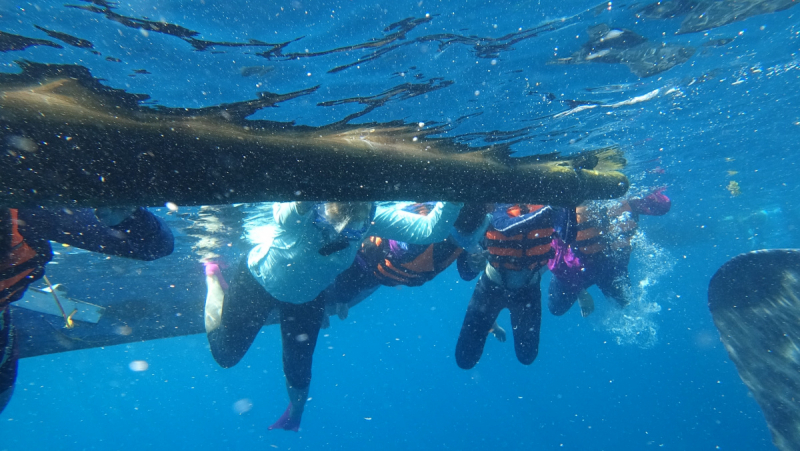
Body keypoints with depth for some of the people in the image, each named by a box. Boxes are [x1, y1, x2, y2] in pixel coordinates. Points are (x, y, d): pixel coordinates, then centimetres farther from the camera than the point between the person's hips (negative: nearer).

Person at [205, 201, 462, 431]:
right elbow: (284, 216, -65)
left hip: (307, 297, 2)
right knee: (225, 354, 13)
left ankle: (294, 415, 52)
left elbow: (430, 230, -38)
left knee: (298, 368, 13)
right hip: (258, 281, -2)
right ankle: (213, 278, 38)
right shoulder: (307, 208, -40)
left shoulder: (371, 217, -31)